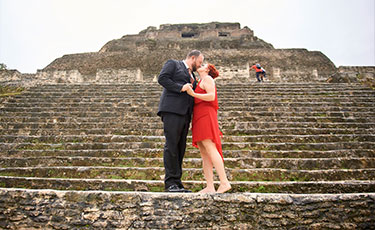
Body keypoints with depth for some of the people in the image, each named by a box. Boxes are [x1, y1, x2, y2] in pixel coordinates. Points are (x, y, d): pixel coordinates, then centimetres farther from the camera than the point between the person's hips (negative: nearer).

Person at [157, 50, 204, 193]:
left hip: (184, 114, 8)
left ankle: (177, 183, 5)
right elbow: (162, 78, -6)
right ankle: (170, 183, -9)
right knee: (171, 145, -11)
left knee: (180, 147, 3)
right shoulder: (173, 64, 10)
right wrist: (180, 87, -12)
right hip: (172, 111, -8)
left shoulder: (192, 76, 31)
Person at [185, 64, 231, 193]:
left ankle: (224, 183, -22)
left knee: (210, 149, -19)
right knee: (204, 154, -2)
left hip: (205, 117, -9)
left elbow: (211, 96, -12)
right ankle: (210, 187, -8)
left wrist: (193, 94, -18)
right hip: (199, 120, 9)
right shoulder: (200, 83, 30)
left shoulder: (207, 78, 4)